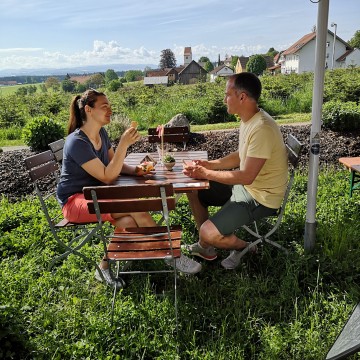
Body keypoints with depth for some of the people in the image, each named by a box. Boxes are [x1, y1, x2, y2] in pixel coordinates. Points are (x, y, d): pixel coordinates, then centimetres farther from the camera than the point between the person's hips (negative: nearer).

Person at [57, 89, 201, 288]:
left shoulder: (101, 133, 5)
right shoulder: (77, 142, -21)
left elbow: (115, 164, 13)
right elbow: (107, 176, -26)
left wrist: (135, 170, -8)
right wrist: (124, 144, -32)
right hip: (75, 200, -7)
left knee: (129, 222, -26)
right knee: (135, 205, -28)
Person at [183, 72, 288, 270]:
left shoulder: (262, 129, -29)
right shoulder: (248, 119, 2)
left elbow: (246, 177, -28)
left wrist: (207, 174, -21)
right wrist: (210, 164, -1)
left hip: (260, 198, -10)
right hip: (244, 184, 10)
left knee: (208, 233, -20)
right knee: (193, 190, 12)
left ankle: (243, 247, 13)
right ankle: (206, 247, 24)